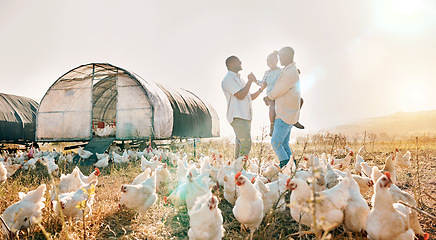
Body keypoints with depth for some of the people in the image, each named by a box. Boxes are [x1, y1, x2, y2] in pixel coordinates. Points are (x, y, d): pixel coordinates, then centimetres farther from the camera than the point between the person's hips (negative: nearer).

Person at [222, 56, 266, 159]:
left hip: (245, 117, 10)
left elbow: (250, 97, 26)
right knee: (246, 144, -18)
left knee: (240, 145, 9)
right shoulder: (228, 79, -5)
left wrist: (261, 89, 14)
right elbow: (240, 95, -16)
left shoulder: (240, 79, 25)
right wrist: (250, 81, -9)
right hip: (237, 117, -9)